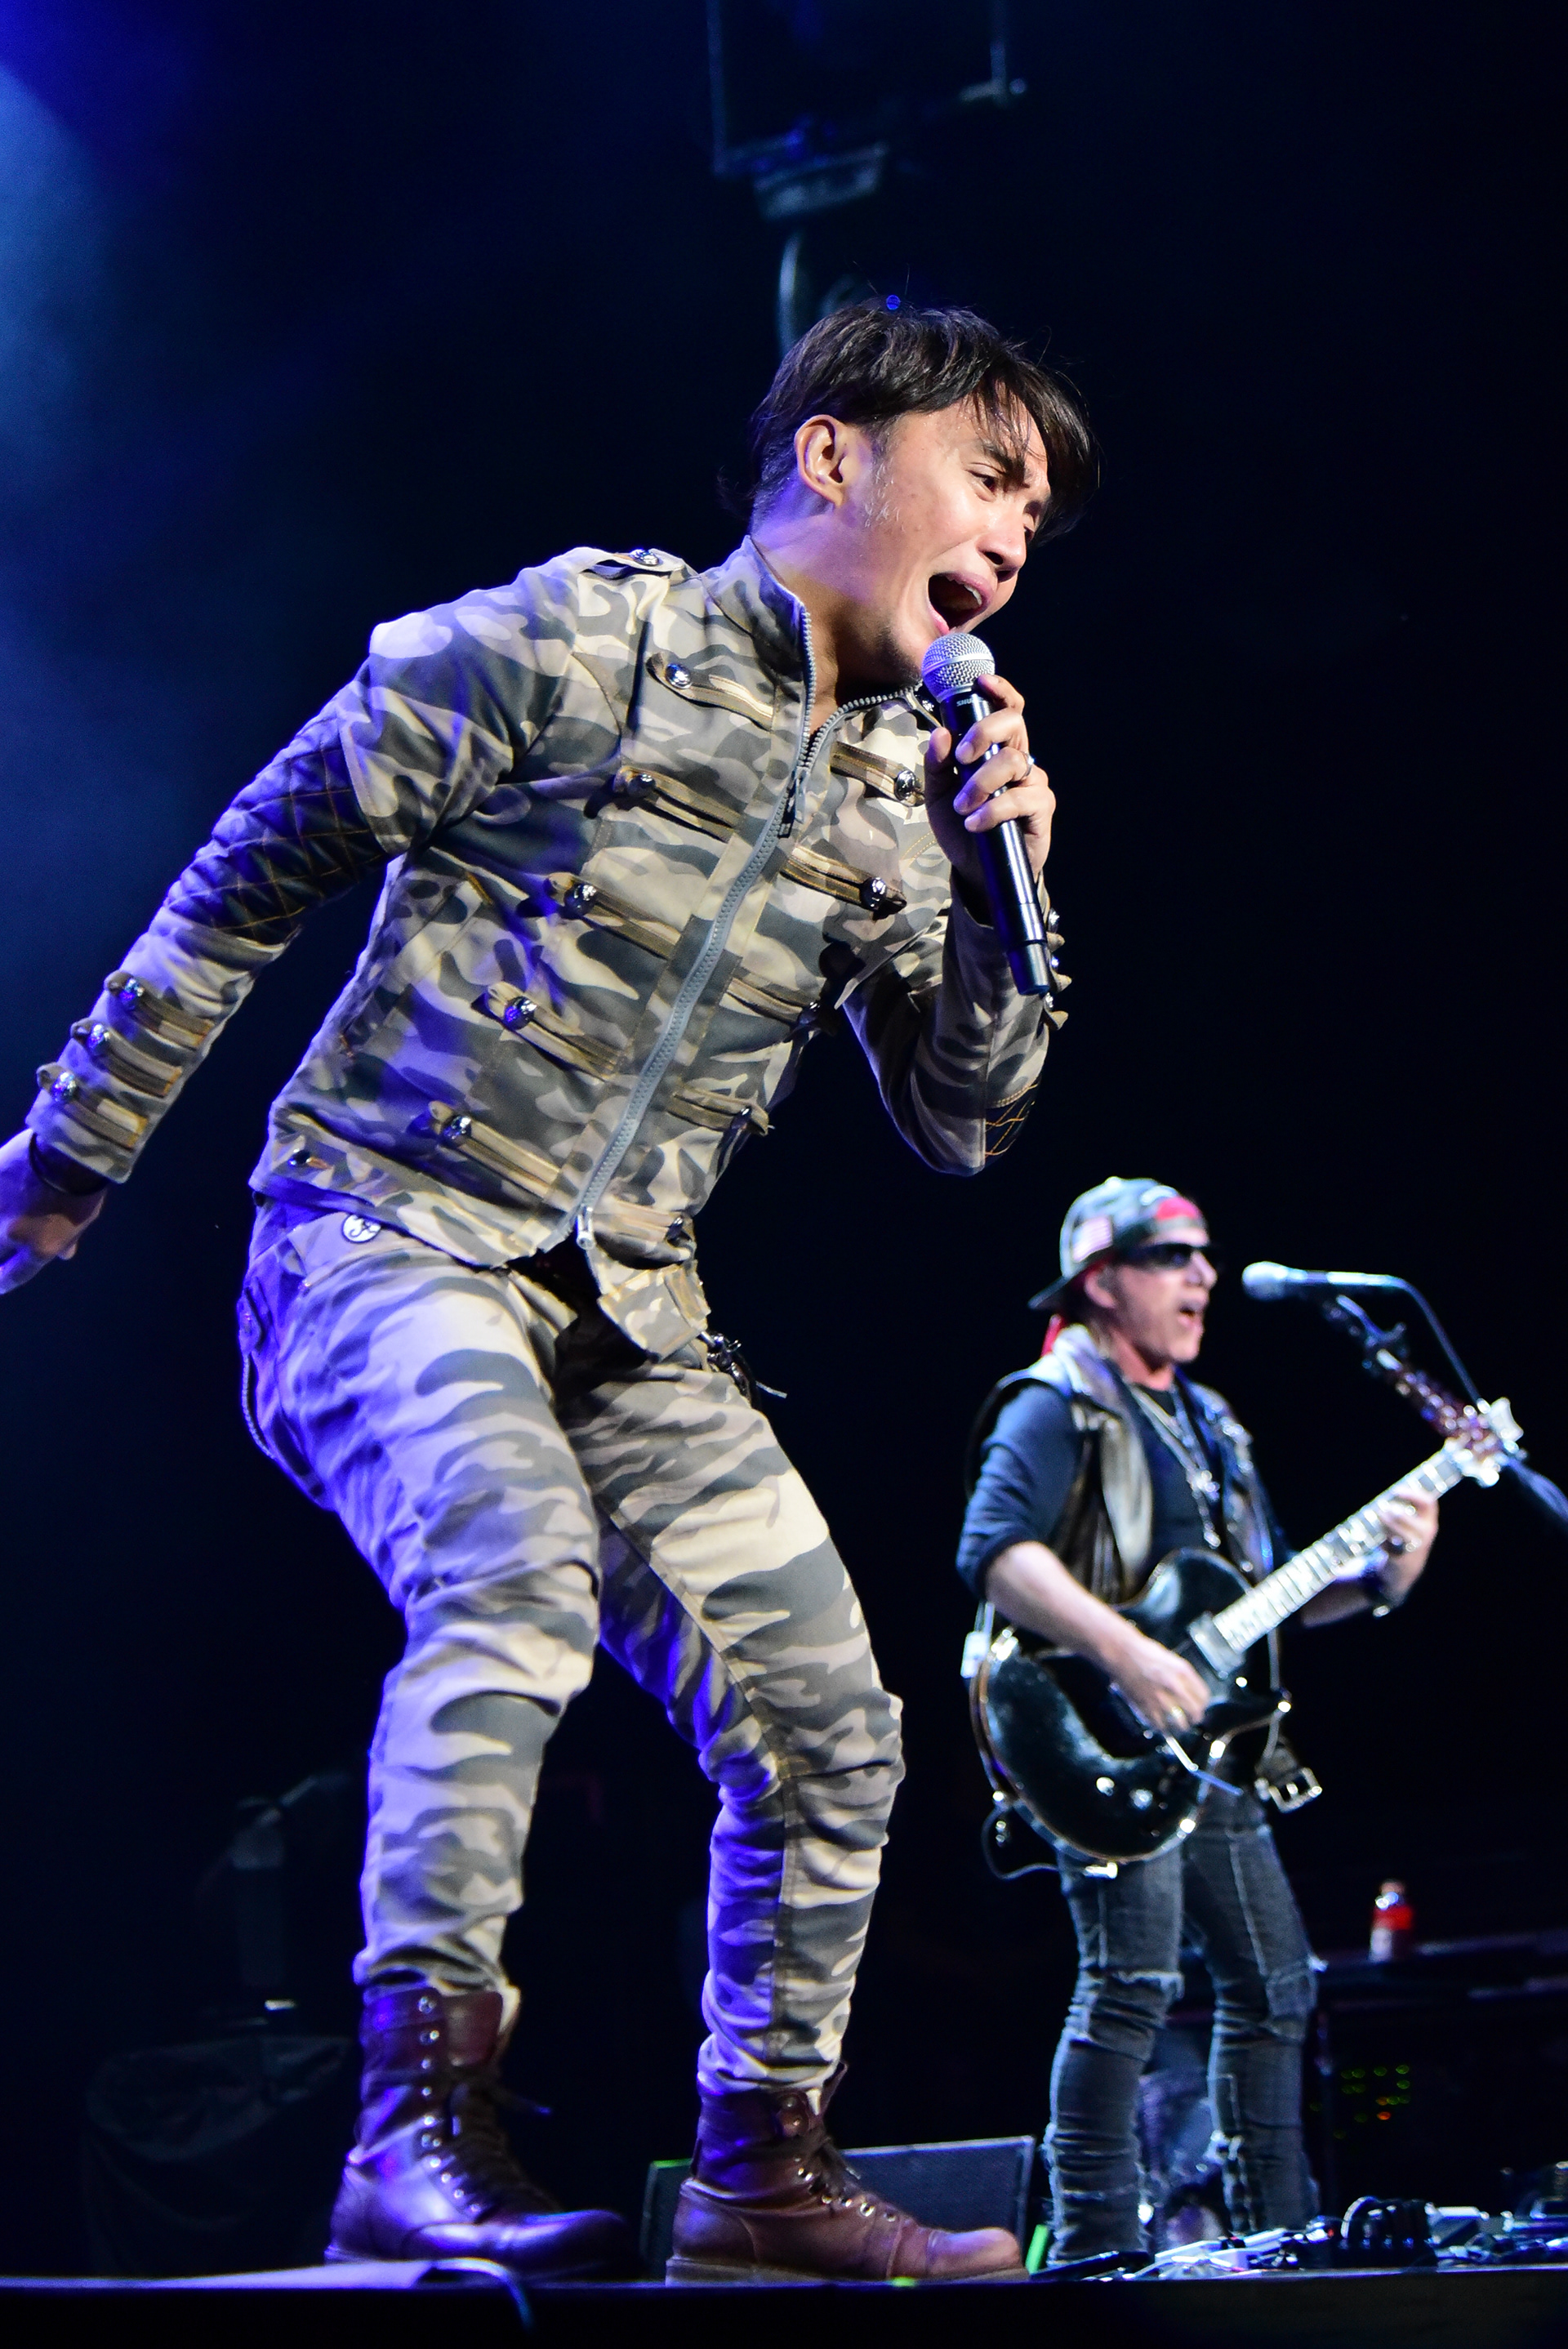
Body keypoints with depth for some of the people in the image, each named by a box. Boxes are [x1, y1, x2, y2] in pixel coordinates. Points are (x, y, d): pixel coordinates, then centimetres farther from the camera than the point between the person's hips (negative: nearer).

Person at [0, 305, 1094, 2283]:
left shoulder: (905, 790, 13)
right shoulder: (586, 636, -6)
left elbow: (964, 1126, 16)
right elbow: (262, 860, -1)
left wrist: (1000, 887, -1)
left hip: (626, 1316, 7)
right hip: (388, 1239, -7)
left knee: (828, 1719, 0)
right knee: (517, 1571, -34)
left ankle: (765, 2168, 15)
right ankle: (421, 2134, -36)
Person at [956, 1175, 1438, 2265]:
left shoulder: (1207, 1425, 21)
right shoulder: (1055, 1408, -7)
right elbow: (994, 1550, -23)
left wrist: (1379, 1578, 4)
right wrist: (1128, 1654, -31)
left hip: (1214, 1742, 9)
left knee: (1273, 1983, 11)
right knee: (1132, 1984, -18)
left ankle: (1275, 2236, 20)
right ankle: (1097, 2250, -16)